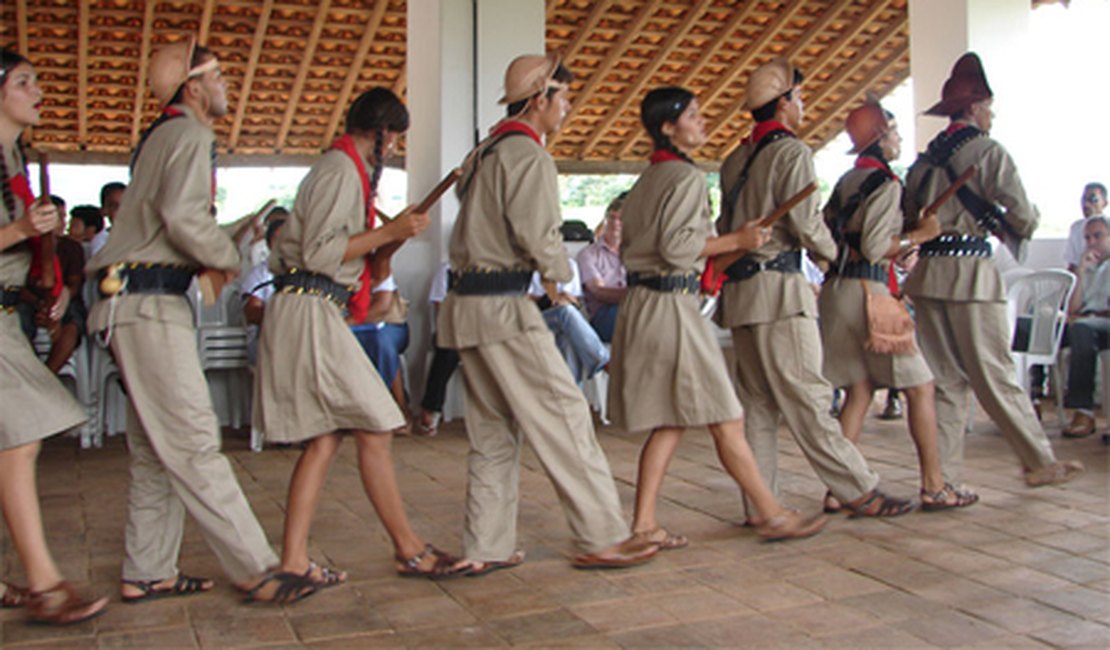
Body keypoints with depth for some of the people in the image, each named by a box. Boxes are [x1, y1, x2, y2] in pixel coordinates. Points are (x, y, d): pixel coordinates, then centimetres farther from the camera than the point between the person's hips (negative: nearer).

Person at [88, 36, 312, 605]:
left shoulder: (164, 135, 23)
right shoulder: (190, 134, -7)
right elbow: (184, 216, -21)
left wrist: (211, 259, 9)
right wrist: (228, 258, -6)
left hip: (135, 300, 10)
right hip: (150, 304, -10)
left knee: (155, 450, 11)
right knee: (192, 443, -11)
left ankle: (146, 573, 17)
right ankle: (255, 569, -9)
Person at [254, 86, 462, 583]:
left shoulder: (342, 169, 22)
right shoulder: (341, 171, -9)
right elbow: (319, 253, -17)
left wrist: (391, 233, 21)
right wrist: (389, 233, -13)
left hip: (315, 313, 10)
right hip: (309, 310, -10)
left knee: (324, 439, 7)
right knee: (373, 429, -6)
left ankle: (293, 561, 8)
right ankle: (408, 548, 3)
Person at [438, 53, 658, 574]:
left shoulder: (483, 153, 18)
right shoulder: (527, 154, -10)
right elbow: (537, 235, -17)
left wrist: (543, 268, 9)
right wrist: (557, 272, 2)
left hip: (465, 305, 10)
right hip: (503, 305, -9)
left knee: (492, 431, 13)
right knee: (564, 418, -3)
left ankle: (484, 548, 17)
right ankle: (601, 538, 4)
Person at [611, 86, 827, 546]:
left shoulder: (647, 180, 18)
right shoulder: (687, 177, -11)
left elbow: (629, 248, 20)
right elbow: (676, 244, -20)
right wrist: (738, 241, -11)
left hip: (640, 301, 10)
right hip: (671, 305, -10)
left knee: (668, 423, 12)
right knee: (725, 420, -2)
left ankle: (644, 524, 12)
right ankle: (772, 516, 8)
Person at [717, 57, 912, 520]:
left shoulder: (735, 160, 17)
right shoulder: (792, 152, -6)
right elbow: (805, 223, -11)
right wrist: (833, 253, 6)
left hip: (739, 287, 8)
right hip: (778, 287, -8)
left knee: (757, 401, 8)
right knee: (806, 398, -5)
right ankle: (860, 492, 4)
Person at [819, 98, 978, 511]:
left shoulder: (846, 182, 17)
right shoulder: (885, 182, -9)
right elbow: (874, 247, -18)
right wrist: (921, 235, -4)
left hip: (835, 288, 8)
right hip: (866, 290, -8)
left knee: (859, 390, 11)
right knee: (919, 386, 2)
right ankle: (933, 487, 6)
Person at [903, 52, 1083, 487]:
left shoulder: (924, 160, 14)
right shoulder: (988, 152, -5)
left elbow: (910, 222, 16)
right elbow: (1022, 221, -8)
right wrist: (1002, 228, 12)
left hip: (927, 271, 6)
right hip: (970, 271, -6)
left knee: (943, 379, 9)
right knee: (996, 377, 1)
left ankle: (941, 479, 9)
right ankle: (1041, 463, 15)